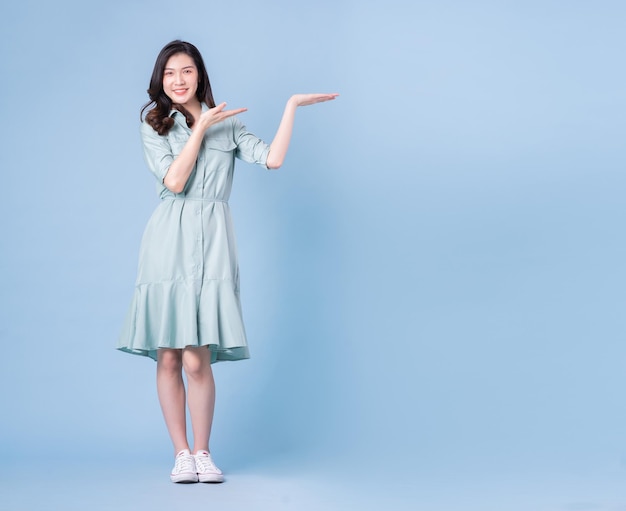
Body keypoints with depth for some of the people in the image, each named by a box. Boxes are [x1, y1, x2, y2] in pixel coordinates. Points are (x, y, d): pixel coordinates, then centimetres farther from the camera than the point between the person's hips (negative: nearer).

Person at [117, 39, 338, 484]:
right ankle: (182, 453, 13)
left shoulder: (227, 124, 12)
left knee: (197, 359, -7)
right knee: (168, 359, 1)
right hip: (168, 242, 1)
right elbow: (174, 181, -4)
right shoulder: (154, 126, 10)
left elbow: (273, 159, -3)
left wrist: (292, 105, 0)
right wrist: (201, 128, -3)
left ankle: (202, 452, 9)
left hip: (211, 244, -1)